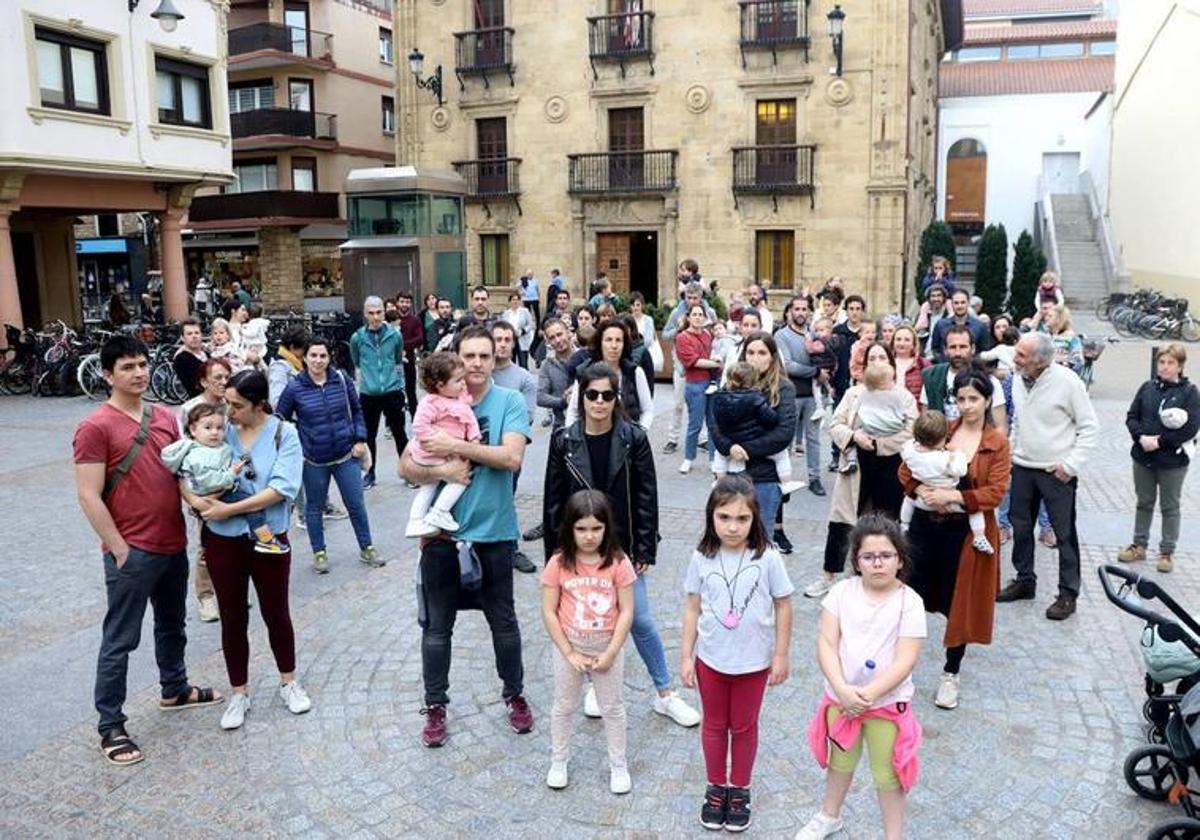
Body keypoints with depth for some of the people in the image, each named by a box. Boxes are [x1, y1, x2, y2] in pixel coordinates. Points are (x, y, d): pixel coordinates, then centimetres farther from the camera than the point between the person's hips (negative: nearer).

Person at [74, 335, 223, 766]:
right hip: (131, 553, -7)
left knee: (172, 624, 24)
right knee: (120, 640, 3)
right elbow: (88, 496, -16)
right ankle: (110, 727, 15)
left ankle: (175, 690, 43)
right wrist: (119, 549, -15)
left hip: (173, 545, 7)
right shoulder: (95, 427, -14)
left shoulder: (164, 416, 6)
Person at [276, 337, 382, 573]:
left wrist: (360, 439, 0)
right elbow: (280, 420, 0)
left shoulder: (342, 380, -5)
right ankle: (319, 553, 30)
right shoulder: (294, 387, -10)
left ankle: (366, 548, 27)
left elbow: (357, 410, 7)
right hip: (313, 460, -1)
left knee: (356, 504, 9)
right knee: (314, 507, 13)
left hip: (346, 455, 1)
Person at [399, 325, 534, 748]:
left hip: (494, 533, -1)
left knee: (503, 622, 15)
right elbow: (407, 466, -2)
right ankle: (435, 706, 30)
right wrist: (442, 470, -21)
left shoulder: (510, 402, -5)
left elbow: (512, 457, -19)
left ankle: (515, 695, 37)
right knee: (437, 627, 12)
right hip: (442, 533, 1)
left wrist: (455, 446, -22)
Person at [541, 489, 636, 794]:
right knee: (564, 706, 18)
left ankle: (618, 765, 34)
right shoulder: (559, 563, -15)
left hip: (608, 647, 0)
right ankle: (558, 761, 38)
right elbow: (549, 612, -12)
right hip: (569, 647, 1)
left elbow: (626, 612, -12)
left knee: (613, 708, 16)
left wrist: (610, 653, -14)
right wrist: (570, 653, -12)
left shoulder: (618, 563, -16)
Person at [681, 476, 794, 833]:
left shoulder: (767, 557, -17)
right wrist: (686, 656, -2)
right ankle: (716, 788, 37)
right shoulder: (702, 558, -12)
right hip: (710, 659, 1)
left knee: (744, 727, 17)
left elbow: (783, 606, -7)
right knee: (714, 725, 18)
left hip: (753, 661, -1)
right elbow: (692, 609, -3)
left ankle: (739, 790, 36)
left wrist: (780, 656, -4)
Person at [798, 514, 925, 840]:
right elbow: (826, 644, -11)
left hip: (887, 702, -3)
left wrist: (869, 694, -23)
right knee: (840, 762, 24)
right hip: (841, 697, 3)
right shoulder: (842, 592, -9)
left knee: (887, 774, 12)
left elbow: (906, 660, -18)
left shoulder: (909, 602, -15)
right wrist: (843, 690, -22)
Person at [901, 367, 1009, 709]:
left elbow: (996, 492, -11)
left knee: (960, 602, 8)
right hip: (926, 524, 2)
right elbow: (906, 469, 4)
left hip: (967, 531, -2)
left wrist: (954, 496, -21)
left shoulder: (998, 442, -3)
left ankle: (950, 674, 26)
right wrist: (922, 490, -15)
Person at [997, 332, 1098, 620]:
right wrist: (1012, 451, 10)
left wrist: (1071, 464, -13)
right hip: (1023, 467, 6)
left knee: (1065, 533, 3)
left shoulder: (1067, 381, -16)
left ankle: (1068, 594, 14)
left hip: (1056, 472, -6)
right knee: (1020, 526, 14)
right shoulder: (1019, 379, 1)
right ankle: (1025, 580, 31)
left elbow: (1090, 427, -9)